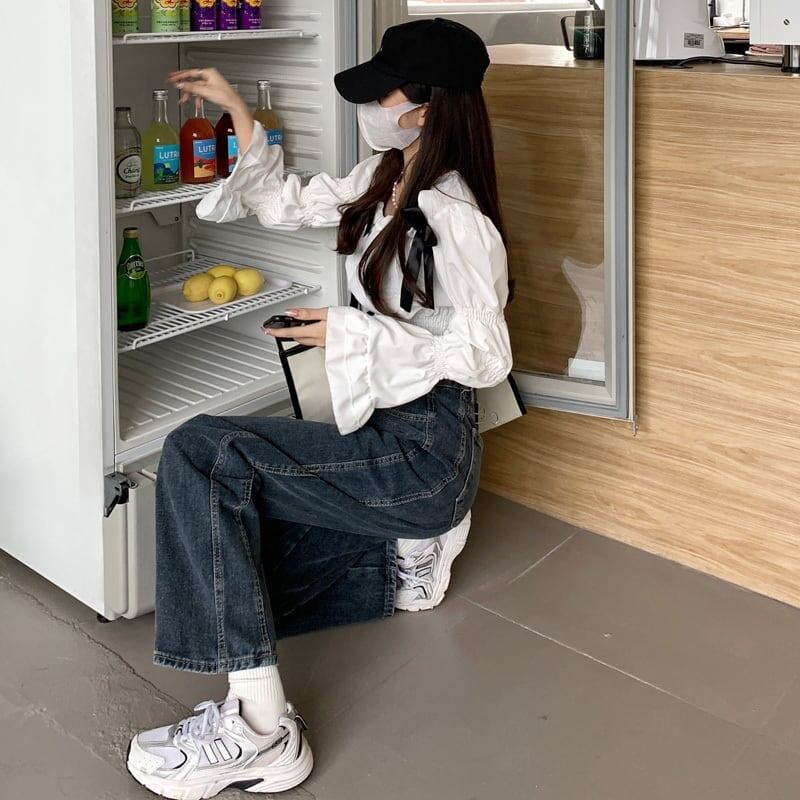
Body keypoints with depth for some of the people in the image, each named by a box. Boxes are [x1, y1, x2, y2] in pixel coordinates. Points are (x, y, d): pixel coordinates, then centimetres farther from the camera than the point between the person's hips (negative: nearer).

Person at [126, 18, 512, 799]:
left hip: (425, 448, -9)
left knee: (201, 454, -26)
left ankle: (258, 728, -26)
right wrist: (236, 109, 17)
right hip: (381, 429, 9)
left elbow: (483, 355, -21)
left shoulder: (457, 218, -19)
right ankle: (401, 558, 24)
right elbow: (289, 204, 22)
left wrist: (352, 332, -20)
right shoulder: (381, 180, 9)